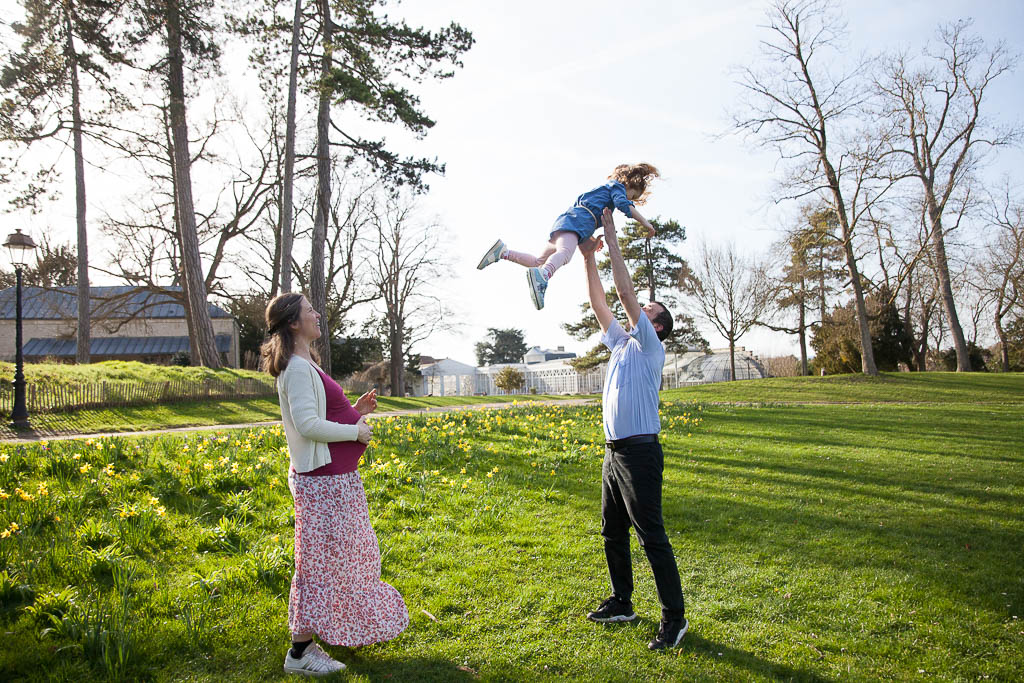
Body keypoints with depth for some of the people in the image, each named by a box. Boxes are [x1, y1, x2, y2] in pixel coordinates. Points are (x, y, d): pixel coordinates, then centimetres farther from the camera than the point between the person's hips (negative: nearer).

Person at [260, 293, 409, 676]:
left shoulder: (306, 367, 15)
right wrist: (356, 431, -14)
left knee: (343, 556, 20)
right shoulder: (297, 369, -16)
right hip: (322, 481, -10)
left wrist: (355, 411, 8)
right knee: (321, 561, -3)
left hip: (336, 477, 10)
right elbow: (309, 425, -24)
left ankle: (336, 628, 36)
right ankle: (300, 652, 7)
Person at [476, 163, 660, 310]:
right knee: (564, 253, -37)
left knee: (539, 262, 13)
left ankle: (502, 252, 5)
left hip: (566, 221, 10)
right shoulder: (617, 186, 11)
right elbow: (624, 204, -10)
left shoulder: (605, 188, 38)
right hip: (575, 220, -10)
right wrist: (645, 222, -7)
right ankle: (541, 278, -65)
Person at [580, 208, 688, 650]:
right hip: (614, 451, 9)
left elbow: (625, 292, -12)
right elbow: (599, 303, 18)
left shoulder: (649, 346, -5)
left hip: (640, 452, -9)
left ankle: (674, 617, 3)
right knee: (613, 532, 16)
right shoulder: (621, 344, 17)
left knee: (651, 536, -6)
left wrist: (612, 238, -8)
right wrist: (588, 258, 13)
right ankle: (621, 603, 29)